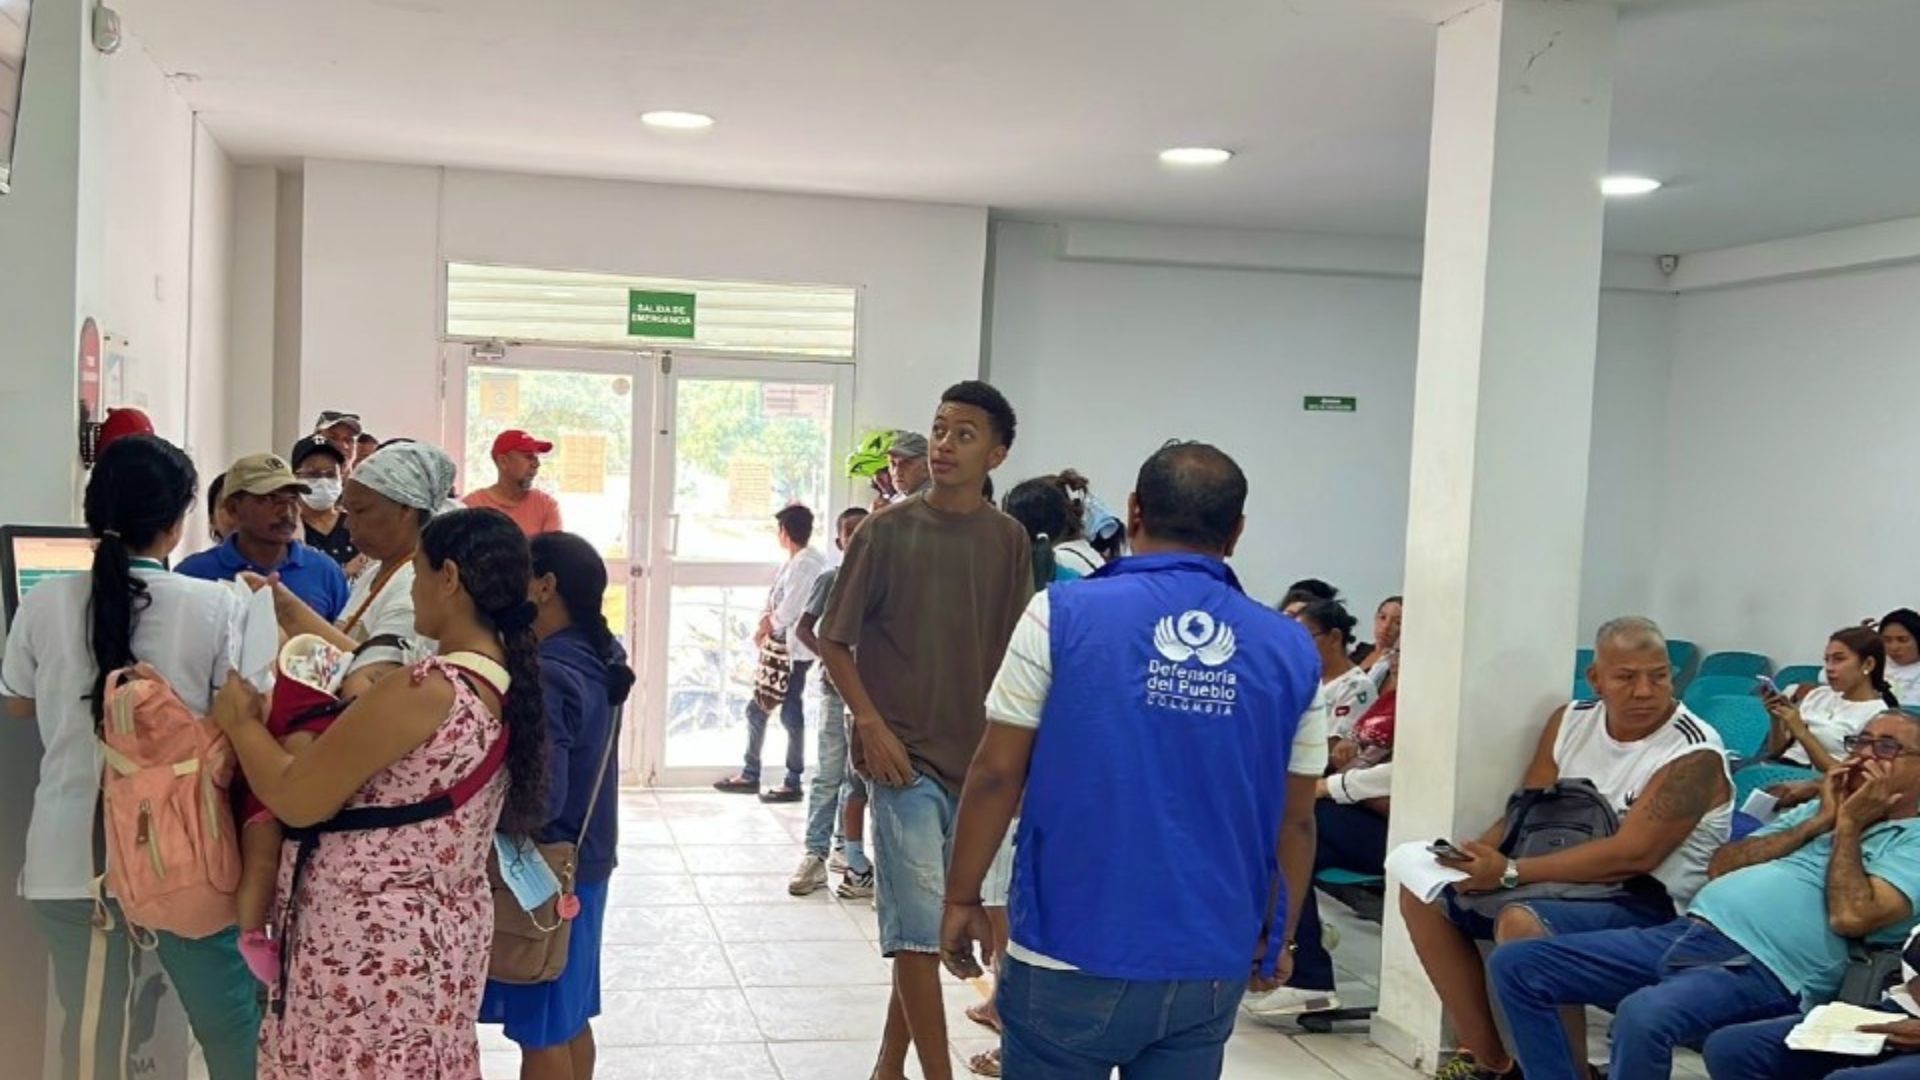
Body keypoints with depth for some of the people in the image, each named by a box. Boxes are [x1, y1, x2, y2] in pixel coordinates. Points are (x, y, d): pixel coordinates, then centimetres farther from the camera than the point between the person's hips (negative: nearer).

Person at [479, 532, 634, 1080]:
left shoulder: (547, 677, -23)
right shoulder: (597, 660, 4)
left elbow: (541, 798, -26)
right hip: (583, 859, 9)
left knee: (540, 1030, 4)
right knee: (569, 1018, 19)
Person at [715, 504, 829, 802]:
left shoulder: (806, 564, -15)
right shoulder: (794, 563, 14)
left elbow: (789, 610, -20)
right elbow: (777, 605, 14)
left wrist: (767, 625, -3)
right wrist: (768, 621, -5)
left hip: (795, 651, -10)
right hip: (780, 649, 10)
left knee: (791, 715, -2)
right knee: (756, 709, 14)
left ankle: (793, 784, 6)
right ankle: (750, 776, 23)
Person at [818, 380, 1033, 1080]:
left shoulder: (1009, 540, 3)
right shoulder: (886, 532, -5)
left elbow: (1013, 652, 11)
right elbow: (835, 640, -1)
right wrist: (871, 723, -11)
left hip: (979, 759, 4)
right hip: (904, 755, -4)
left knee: (933, 925, 12)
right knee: (920, 925, -6)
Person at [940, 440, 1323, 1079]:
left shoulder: (1063, 616, -8)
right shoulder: (1289, 651, 1)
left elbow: (997, 775, -6)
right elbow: (1296, 820, 7)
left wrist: (962, 898, 5)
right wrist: (1277, 936, 20)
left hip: (1073, 954, -2)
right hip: (1212, 965, 3)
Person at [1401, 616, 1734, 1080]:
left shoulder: (1694, 754, -17)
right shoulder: (1571, 721, 5)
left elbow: (1632, 855, -26)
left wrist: (1510, 872, -28)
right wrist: (1475, 855, -14)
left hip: (1647, 905, -8)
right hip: (1563, 881, 8)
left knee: (1521, 924, -34)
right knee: (1425, 892, 4)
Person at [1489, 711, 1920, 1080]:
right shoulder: (1815, 808, 26)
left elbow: (1850, 917, -14)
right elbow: (1722, 865, 13)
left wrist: (1847, 825, -2)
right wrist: (1818, 822, 8)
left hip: (1760, 969, -8)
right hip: (1682, 934, 8)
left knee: (1643, 1014, -39)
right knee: (1515, 964, -4)